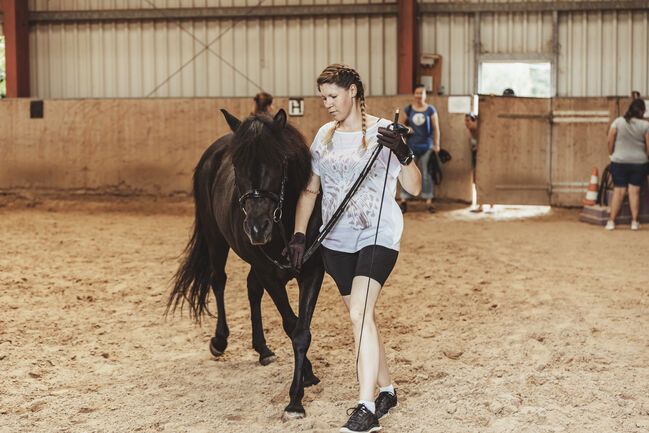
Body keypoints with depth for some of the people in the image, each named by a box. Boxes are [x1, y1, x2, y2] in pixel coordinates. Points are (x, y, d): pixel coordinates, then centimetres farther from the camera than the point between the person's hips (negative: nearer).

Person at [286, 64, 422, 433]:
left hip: (378, 236, -6)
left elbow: (414, 188, -8)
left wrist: (404, 155, -26)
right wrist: (299, 234, 5)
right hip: (336, 242, 6)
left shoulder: (384, 132, -5)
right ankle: (387, 390, 30)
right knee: (362, 318, 13)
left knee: (360, 313, -20)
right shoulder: (325, 135, 9)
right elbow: (310, 190, 15)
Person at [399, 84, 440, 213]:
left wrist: (436, 145, -3)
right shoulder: (408, 110, 6)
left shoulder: (430, 110, 2)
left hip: (427, 146, -1)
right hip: (411, 146, 1)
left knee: (426, 174, 1)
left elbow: (436, 128, 2)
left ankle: (428, 201, 5)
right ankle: (404, 200, 4)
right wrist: (405, 128, -8)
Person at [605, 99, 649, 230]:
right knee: (635, 191, 4)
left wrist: (611, 154, 11)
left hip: (619, 161, 1)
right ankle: (634, 222, 4)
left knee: (618, 191, 4)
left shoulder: (618, 122, -4)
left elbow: (610, 141, -4)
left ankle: (611, 221, 1)